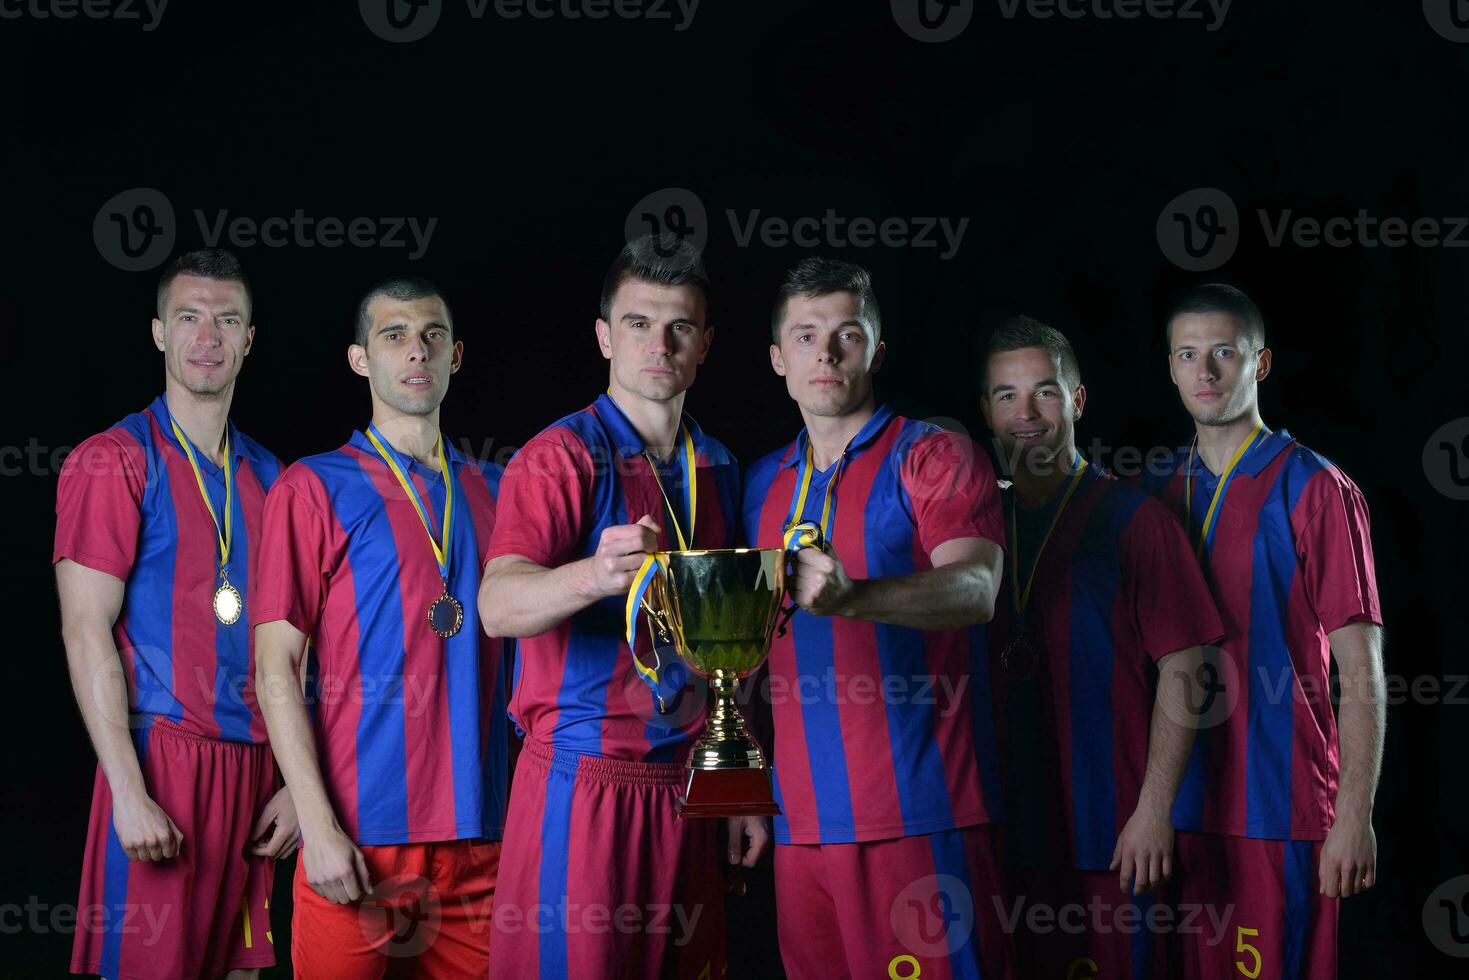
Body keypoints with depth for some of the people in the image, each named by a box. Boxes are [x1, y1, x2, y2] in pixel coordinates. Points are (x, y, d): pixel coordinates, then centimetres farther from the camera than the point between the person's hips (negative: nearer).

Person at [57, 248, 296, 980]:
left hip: (254, 765, 5)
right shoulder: (115, 461, -3)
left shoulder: (267, 476, 14)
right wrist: (129, 793, -16)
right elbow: (85, 633, -10)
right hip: (162, 757, -5)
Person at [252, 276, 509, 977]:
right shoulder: (314, 489, 1)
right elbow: (276, 668, -5)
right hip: (357, 840, -3)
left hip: (480, 838, 4)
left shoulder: (494, 493, 12)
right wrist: (319, 826, -13)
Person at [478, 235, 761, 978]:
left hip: (685, 790, 5)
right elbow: (498, 605, -22)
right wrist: (597, 574, -41)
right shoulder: (561, 457, -6)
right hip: (583, 778, -5)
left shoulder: (719, 470, 12)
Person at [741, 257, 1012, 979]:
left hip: (920, 817, -5)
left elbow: (975, 588, -18)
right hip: (799, 823, 5)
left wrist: (850, 597, -35)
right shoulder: (762, 485, 16)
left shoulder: (934, 458, -1)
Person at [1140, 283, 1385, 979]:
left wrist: (1355, 817, -15)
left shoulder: (1313, 490, -5)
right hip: (1184, 802, 5)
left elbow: (1360, 668, -8)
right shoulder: (1156, 494, 10)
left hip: (1281, 802, -4)